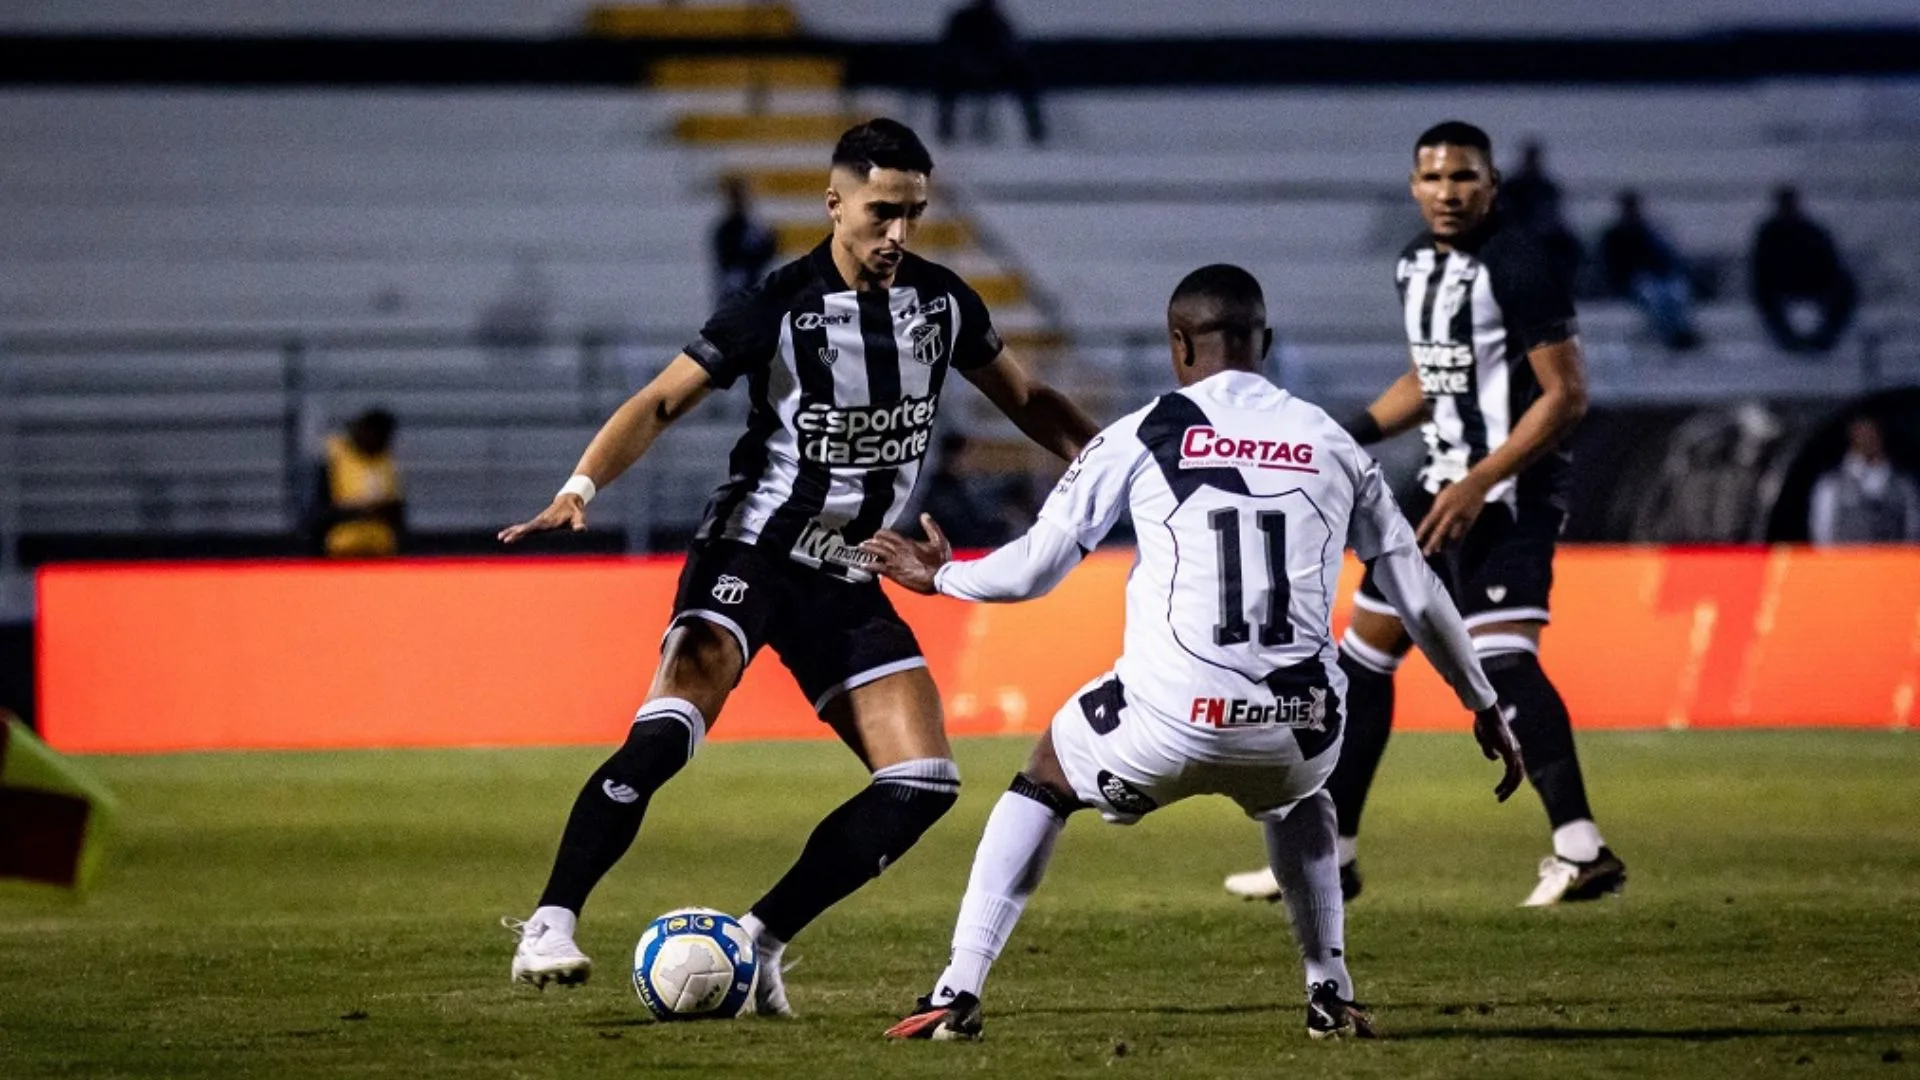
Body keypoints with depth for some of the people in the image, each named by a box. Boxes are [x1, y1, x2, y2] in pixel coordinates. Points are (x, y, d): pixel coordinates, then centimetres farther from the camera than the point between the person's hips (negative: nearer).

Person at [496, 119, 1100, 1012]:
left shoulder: (943, 302, 1)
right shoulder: (779, 305, -13)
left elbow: (1026, 401, 16)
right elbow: (661, 403, -10)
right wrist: (581, 487, -25)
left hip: (846, 579, 5)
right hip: (751, 552, -5)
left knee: (922, 784, -6)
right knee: (667, 730, -28)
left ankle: (761, 941, 2)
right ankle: (550, 926, -22)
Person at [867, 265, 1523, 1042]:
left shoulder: (1141, 437, 4)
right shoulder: (1332, 444, 13)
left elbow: (1033, 569, 7)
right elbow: (1419, 596, 17)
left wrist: (942, 577, 28)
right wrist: (1485, 708, 29)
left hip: (1169, 722, -3)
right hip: (1294, 731, 3)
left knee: (1045, 782, 27)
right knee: (1295, 798, 39)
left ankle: (957, 996, 17)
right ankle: (1331, 998, 29)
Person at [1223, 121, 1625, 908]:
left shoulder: (1516, 267, -15)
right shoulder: (1418, 265, 12)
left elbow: (1566, 394, -18)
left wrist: (1481, 485, -23)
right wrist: (1353, 437, 12)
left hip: (1510, 490, -9)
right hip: (1445, 482, 9)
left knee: (1500, 658, -23)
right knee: (1365, 655, 13)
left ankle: (1581, 850, -28)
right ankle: (1330, 856, 22)